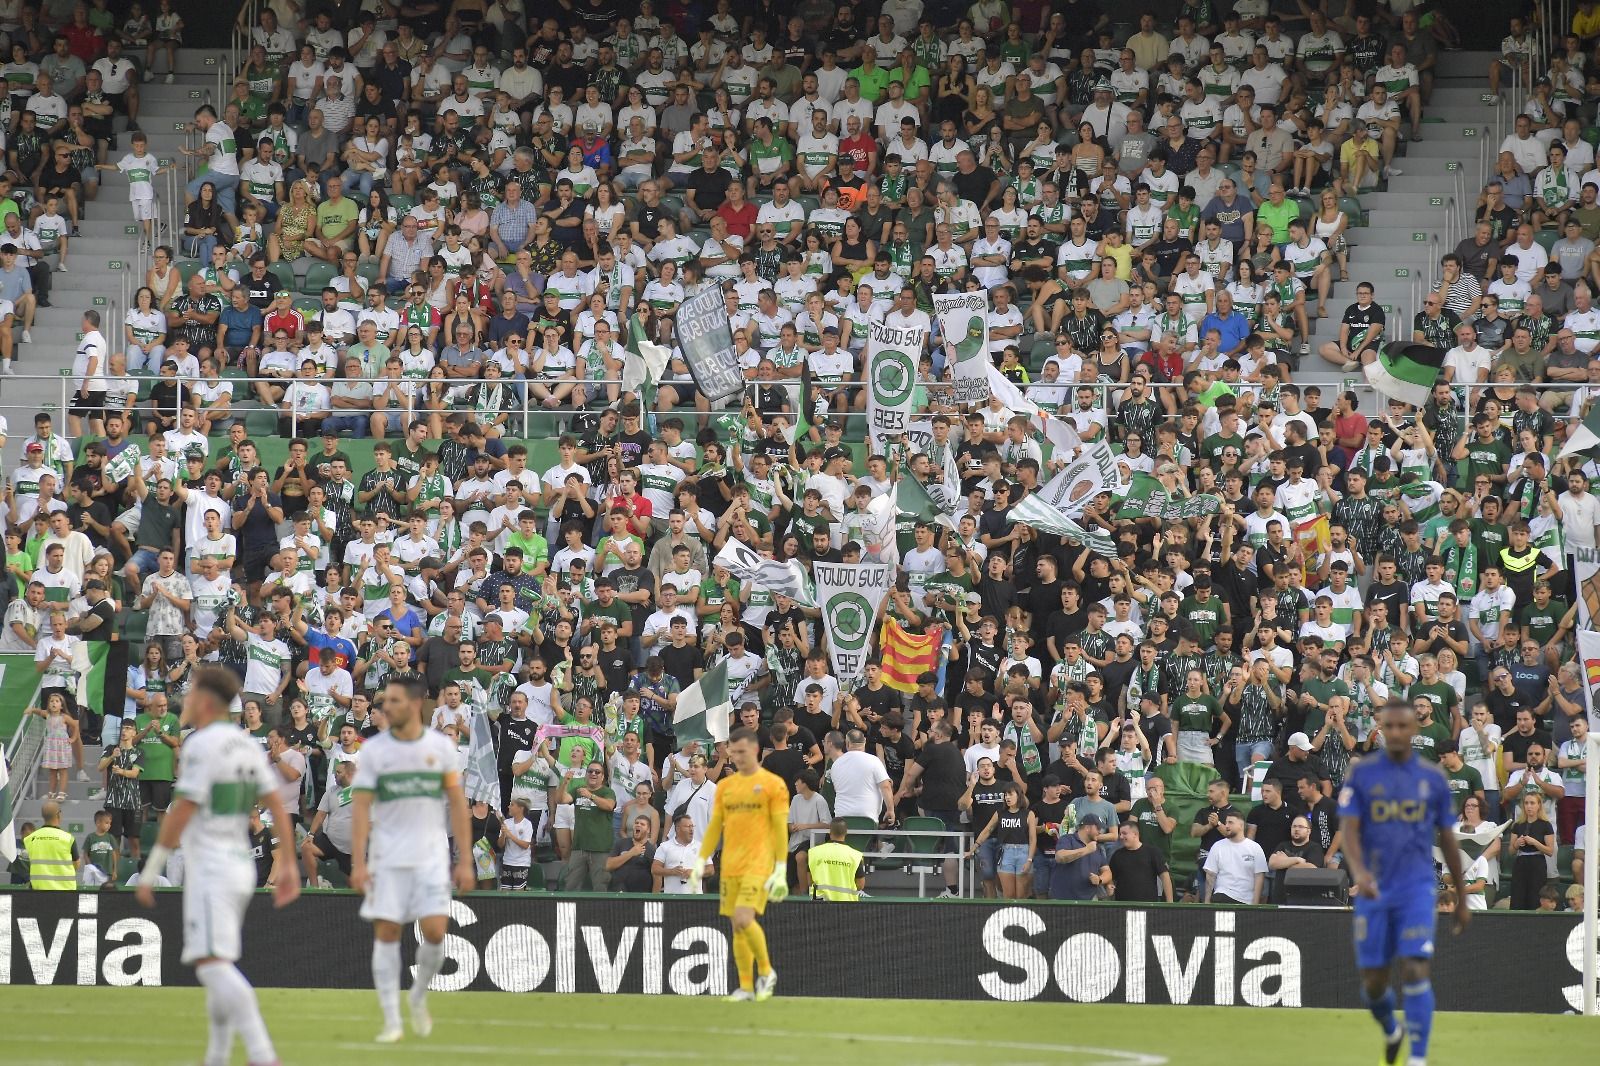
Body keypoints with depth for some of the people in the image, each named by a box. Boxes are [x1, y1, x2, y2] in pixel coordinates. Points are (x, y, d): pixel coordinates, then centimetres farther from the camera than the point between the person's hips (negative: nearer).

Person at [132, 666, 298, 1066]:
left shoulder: (202, 745, -13)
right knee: (220, 966, 17)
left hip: (209, 868, -9)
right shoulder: (247, 745, 12)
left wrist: (150, 872, -12)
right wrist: (288, 867, 11)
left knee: (212, 966, -17)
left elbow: (181, 813, -16)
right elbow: (277, 808, 10)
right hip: (242, 865, 9)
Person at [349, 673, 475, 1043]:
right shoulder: (373, 749, 0)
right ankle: (391, 1020, 1)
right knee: (386, 933, -4)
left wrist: (465, 861, 1)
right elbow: (362, 809, -2)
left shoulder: (441, 746, 2)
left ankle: (419, 997, 17)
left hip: (431, 856, 0)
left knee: (435, 931, -10)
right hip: (387, 857, 0)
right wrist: (358, 863, -10)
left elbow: (457, 805, 6)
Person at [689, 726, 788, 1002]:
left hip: (759, 864, -6)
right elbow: (714, 827, 16)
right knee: (736, 927, 3)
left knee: (744, 919, -20)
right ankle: (746, 987, 9)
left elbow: (780, 829, -5)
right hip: (730, 866, 6)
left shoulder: (773, 784, -2)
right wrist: (701, 863, 10)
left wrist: (781, 869, -10)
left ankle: (766, 971, 1)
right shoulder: (725, 787, 13)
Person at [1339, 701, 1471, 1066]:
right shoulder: (1361, 774, 2)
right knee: (1374, 981, 6)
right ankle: (1391, 1031, 37)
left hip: (1417, 889, -1)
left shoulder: (1433, 778, 5)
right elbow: (1349, 829, -8)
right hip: (1373, 891, 1)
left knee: (1415, 971, -16)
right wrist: (1358, 871, -28)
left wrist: (1462, 898, 14)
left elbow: (1448, 840, 12)